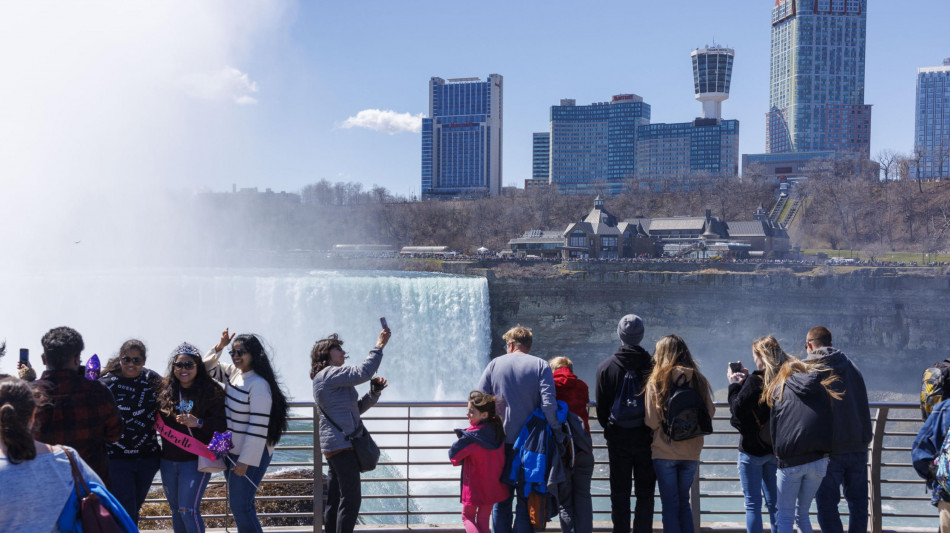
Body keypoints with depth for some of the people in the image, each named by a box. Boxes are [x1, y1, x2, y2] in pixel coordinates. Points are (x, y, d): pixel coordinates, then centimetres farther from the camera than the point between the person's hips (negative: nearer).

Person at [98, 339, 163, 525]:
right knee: (126, 512, -6)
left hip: (148, 457, 4)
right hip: (117, 458, -4)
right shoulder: (106, 383, -8)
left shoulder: (153, 379, 1)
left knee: (135, 508, 18)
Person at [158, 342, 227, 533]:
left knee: (188, 510, -9)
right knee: (176, 510, 14)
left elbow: (222, 424, -12)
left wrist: (198, 423, -25)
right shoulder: (164, 389, 5)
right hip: (168, 460, 5)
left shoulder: (211, 392, -7)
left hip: (196, 460, -5)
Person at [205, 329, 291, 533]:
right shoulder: (234, 372, 4)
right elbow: (208, 365, 19)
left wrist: (245, 461, -22)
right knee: (237, 504, 16)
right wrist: (219, 346, 0)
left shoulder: (259, 385, -22)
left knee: (240, 506, -8)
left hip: (250, 455, -9)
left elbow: (258, 427, -24)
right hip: (231, 451, 9)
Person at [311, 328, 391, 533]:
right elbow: (362, 372, -20)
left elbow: (357, 407, 22)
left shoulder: (333, 379, 24)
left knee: (335, 499, 11)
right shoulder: (329, 374, -8)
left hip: (335, 445, 11)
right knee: (351, 498, -12)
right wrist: (378, 347, -14)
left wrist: (374, 392, 6)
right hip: (342, 443, -11)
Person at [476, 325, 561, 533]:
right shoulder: (540, 366, -4)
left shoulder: (495, 364, 2)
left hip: (502, 441, 2)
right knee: (527, 498, 7)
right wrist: (558, 431, -5)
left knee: (502, 498, 13)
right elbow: (548, 404, -15)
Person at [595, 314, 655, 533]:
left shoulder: (605, 367, -5)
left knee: (620, 494, 9)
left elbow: (600, 406, -1)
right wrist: (653, 429, 10)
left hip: (617, 439, 0)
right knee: (645, 494, 8)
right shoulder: (652, 365, -8)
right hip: (646, 438, 0)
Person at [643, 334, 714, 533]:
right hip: (691, 452, 3)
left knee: (670, 505, 7)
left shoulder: (656, 381, -10)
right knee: (684, 502, 18)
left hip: (664, 452, -3)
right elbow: (710, 413, 4)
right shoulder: (698, 380, -1)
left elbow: (652, 422, -11)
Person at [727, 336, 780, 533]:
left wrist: (734, 385, -4)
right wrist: (746, 379, 13)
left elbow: (738, 411, -15)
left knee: (753, 504, 2)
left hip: (752, 450, -6)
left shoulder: (755, 381, -18)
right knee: (774, 503, 15)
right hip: (776, 450, 6)